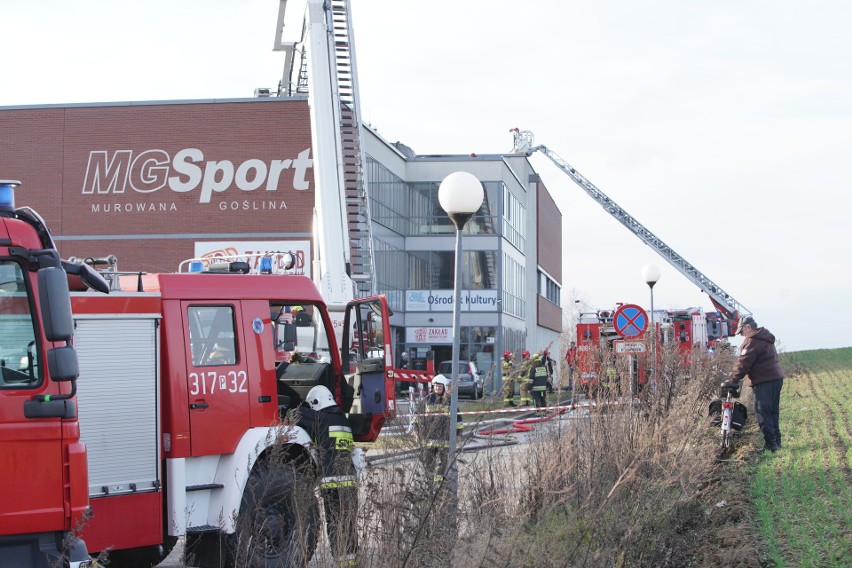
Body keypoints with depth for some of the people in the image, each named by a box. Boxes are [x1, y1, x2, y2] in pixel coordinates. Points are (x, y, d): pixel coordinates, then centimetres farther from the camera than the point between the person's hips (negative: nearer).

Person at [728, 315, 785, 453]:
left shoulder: (753, 342, -13)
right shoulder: (767, 339, 19)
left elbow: (744, 363, -16)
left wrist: (734, 379, -9)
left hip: (764, 381, -10)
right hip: (777, 378, 10)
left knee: (762, 412, -7)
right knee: (772, 411, 15)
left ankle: (770, 443, -10)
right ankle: (776, 440, 18)